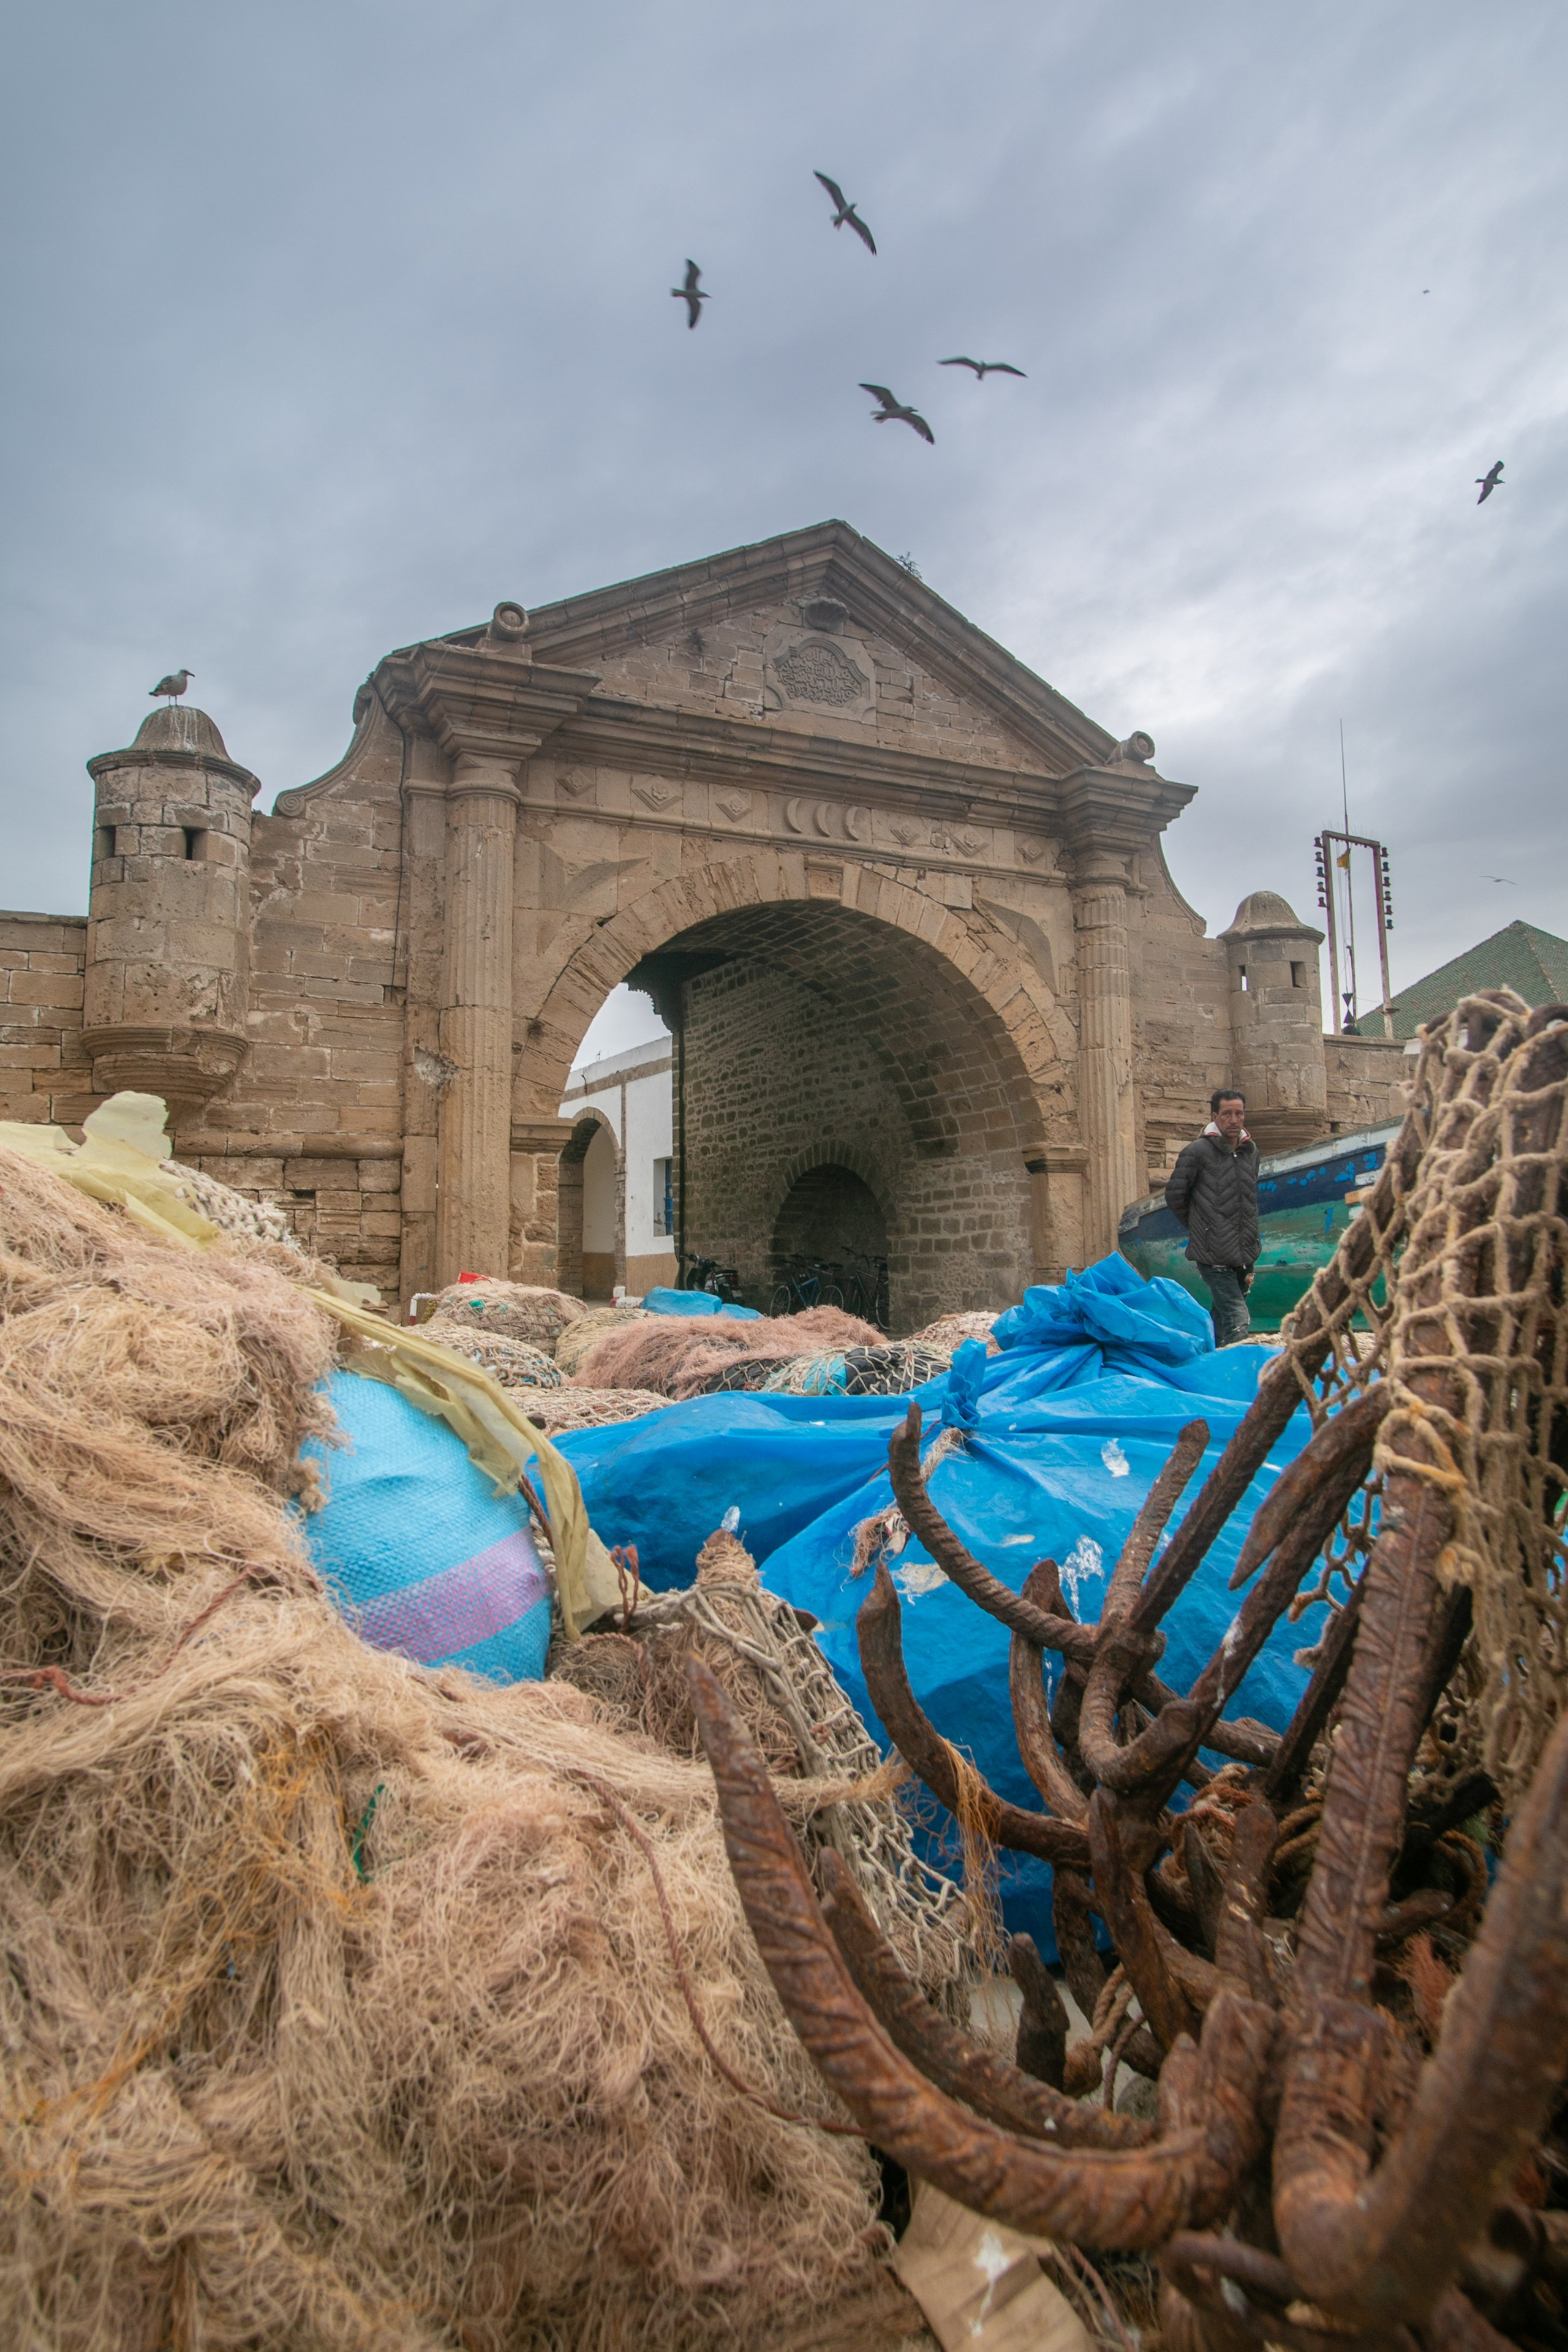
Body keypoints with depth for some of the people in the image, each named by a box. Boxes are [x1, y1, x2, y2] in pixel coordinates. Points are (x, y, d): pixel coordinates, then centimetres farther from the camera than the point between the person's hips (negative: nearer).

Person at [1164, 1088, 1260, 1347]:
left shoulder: (1250, 1151, 12)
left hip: (1243, 1256, 6)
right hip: (1214, 1256, -6)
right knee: (1238, 1321, -16)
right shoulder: (1198, 1151, -8)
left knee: (1221, 1321, 16)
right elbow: (1174, 1195, -1)